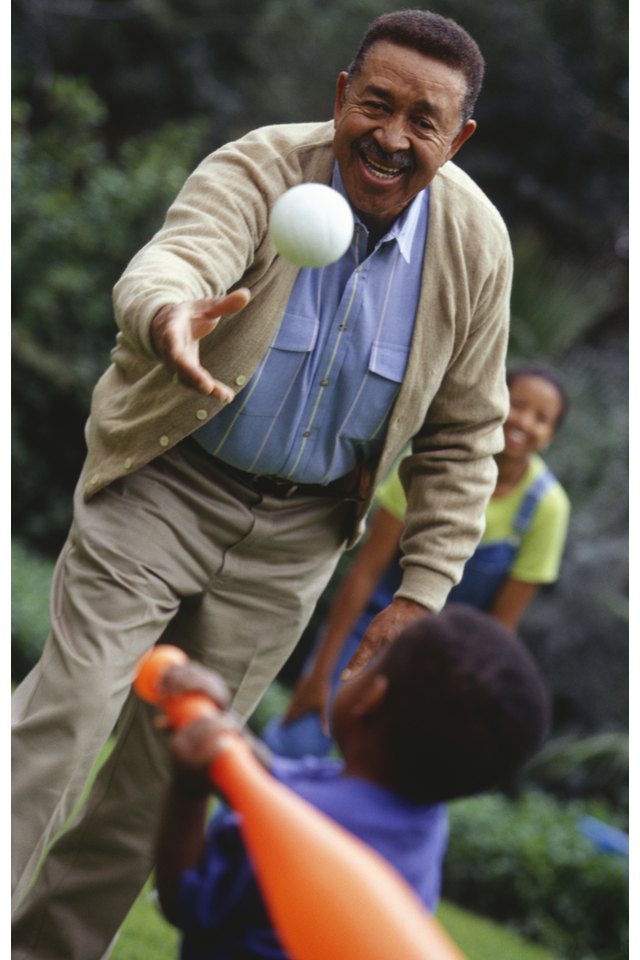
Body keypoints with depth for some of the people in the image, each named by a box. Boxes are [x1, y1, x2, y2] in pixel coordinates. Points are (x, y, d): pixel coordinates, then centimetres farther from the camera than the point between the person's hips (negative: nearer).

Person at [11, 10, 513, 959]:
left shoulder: (477, 247, -6)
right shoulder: (257, 169, -16)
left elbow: (464, 437, 4)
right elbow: (174, 258, -38)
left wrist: (421, 593, -2)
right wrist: (168, 317, -63)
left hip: (298, 532, 3)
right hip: (167, 484, -3)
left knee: (167, 771, 7)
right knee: (65, 718, -13)